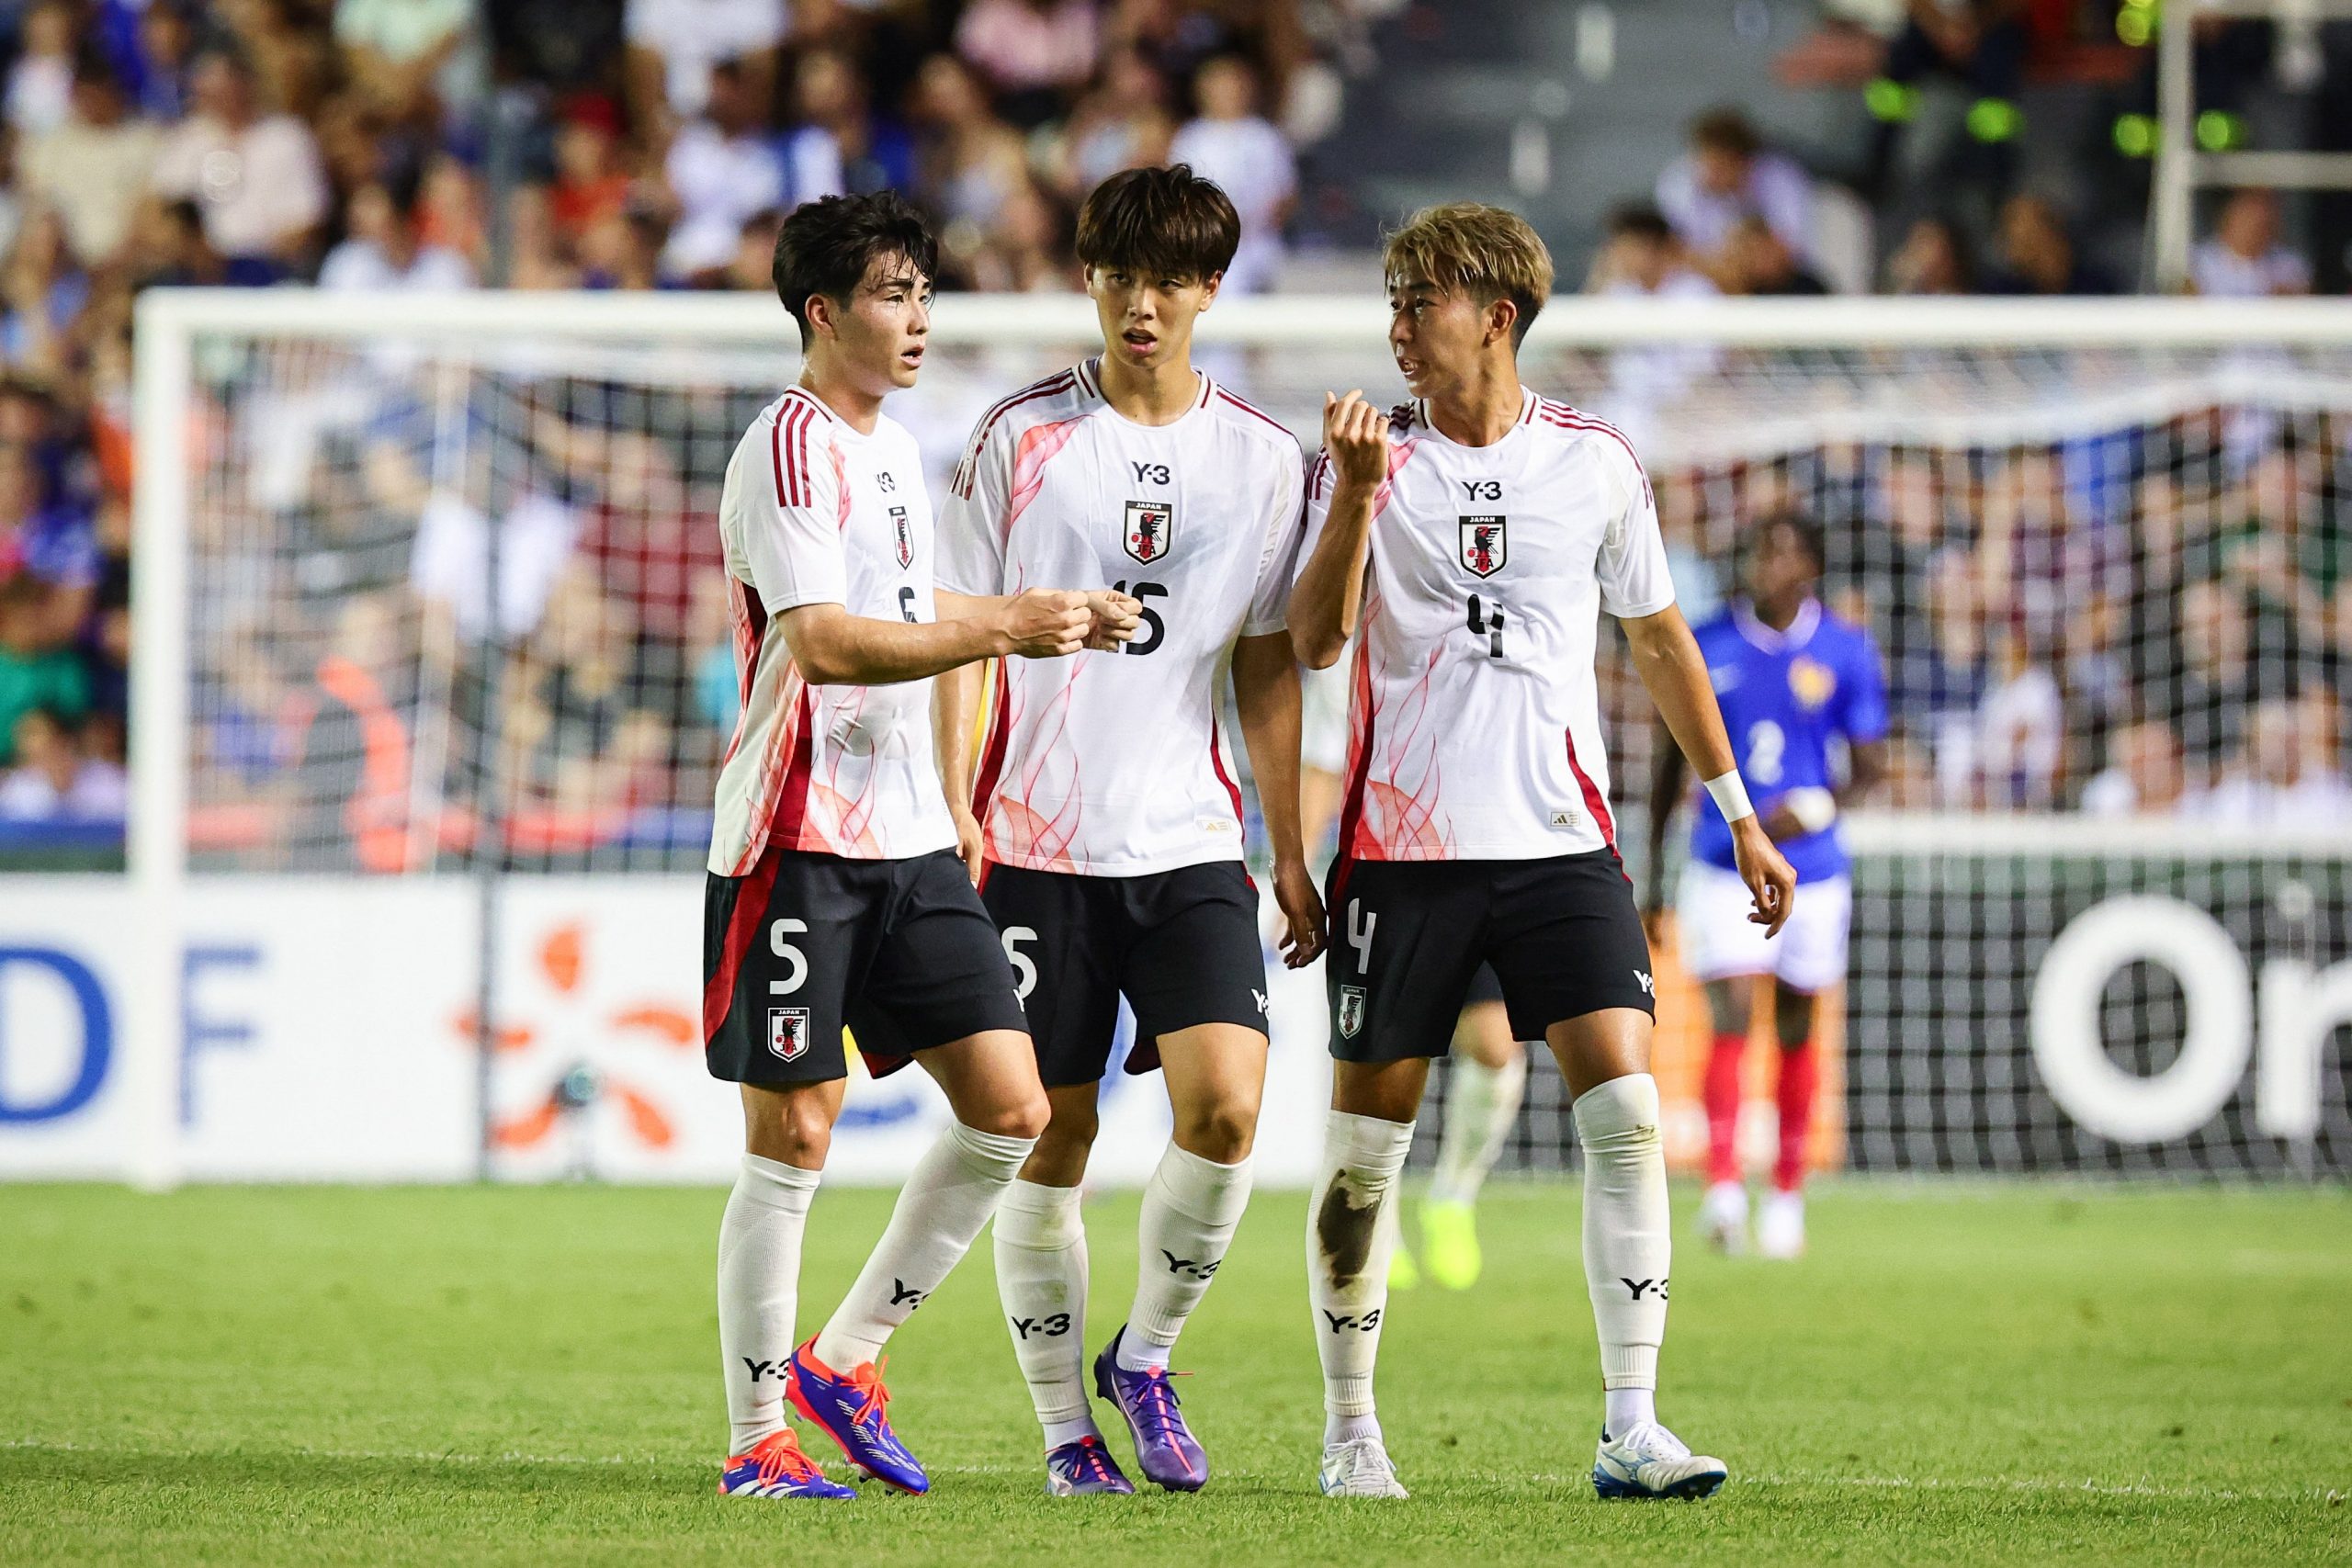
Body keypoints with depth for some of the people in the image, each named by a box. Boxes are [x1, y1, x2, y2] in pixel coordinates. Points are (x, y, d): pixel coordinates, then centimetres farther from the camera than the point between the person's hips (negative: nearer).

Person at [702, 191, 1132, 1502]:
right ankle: (760, 1438, 5)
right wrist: (998, 629, -25)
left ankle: (847, 1358, 14)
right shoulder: (790, 449, -12)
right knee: (794, 1136, -4)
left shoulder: (894, 446, 16)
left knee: (1011, 1111, 1)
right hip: (798, 842, -8)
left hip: (908, 843, 8)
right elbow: (822, 643, -23)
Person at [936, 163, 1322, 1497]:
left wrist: (1291, 852, 9)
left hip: (1191, 842, 1)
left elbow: (1268, 662, 12)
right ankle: (1064, 1424, 13)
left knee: (1228, 1101, -15)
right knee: (1048, 1136, 1)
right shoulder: (1022, 437, 1)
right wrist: (951, 812, -6)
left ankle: (1146, 1356, 7)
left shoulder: (1262, 457, 7)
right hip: (1035, 843, -1)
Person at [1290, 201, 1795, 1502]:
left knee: (1625, 1112, -12)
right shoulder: (1372, 457, 2)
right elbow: (1315, 642, -8)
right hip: (1403, 844, -1)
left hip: (1559, 842, 1)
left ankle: (1630, 1431, -11)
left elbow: (1659, 638, 17)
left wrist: (1740, 817, 18)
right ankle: (1349, 1430, 17)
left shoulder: (1594, 463, 6)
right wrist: (1357, 494, -21)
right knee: (1366, 1140, 3)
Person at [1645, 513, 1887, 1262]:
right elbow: (1670, 760, 8)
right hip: (1722, 865, -1)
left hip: (1811, 869, 1)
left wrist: (1817, 807, -18)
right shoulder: (1707, 647, 0)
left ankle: (1788, 1196, 22)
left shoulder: (1846, 653, -1)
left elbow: (1869, 765, 3)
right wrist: (1653, 875, 8)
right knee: (1732, 1018, -15)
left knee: (1796, 1031, 10)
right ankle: (1723, 1190, -21)